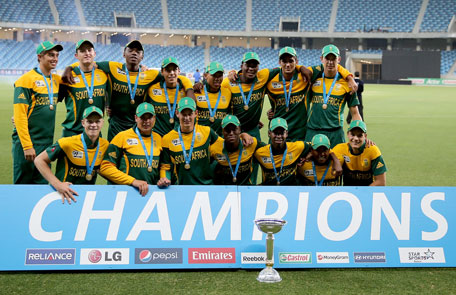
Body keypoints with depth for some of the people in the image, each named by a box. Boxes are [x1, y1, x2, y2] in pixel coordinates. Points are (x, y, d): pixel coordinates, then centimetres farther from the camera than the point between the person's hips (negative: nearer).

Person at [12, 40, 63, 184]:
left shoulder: (56, 80, 10)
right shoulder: (26, 80, -9)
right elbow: (19, 116, -13)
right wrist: (27, 146, -18)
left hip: (47, 142, 6)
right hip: (26, 141, -6)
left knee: (42, 183, 9)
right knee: (23, 183, 0)